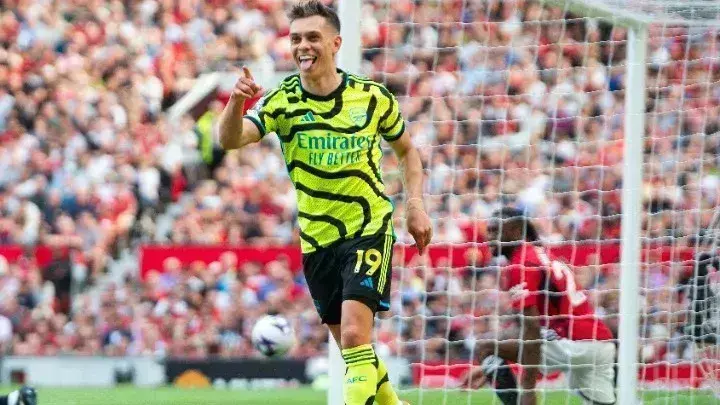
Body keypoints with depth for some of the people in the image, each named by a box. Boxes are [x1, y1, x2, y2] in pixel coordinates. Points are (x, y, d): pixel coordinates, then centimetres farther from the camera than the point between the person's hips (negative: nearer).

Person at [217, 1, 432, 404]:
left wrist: (415, 203, -2)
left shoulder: (373, 96, -7)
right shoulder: (282, 101, -8)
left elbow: (407, 149, 11)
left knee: (355, 334, -20)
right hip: (317, 239, 3)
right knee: (350, 343, 11)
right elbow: (230, 140, -25)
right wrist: (237, 102, -45)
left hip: (369, 229, -3)